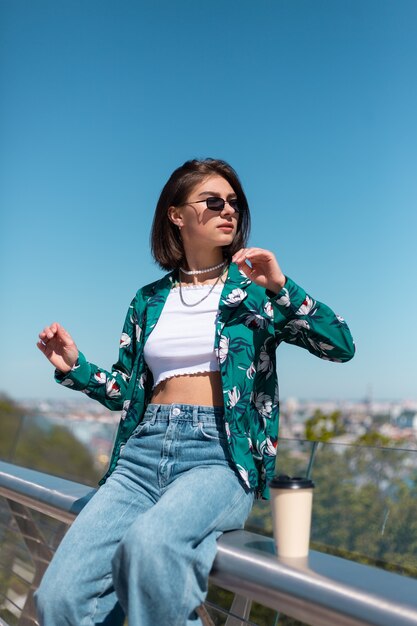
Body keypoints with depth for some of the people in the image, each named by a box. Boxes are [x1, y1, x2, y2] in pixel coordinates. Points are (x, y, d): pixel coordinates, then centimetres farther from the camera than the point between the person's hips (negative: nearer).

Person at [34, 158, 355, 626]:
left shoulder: (254, 290, 9)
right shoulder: (149, 301, 17)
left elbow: (341, 346, 0)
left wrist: (281, 289, -11)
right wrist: (75, 369, 2)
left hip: (221, 453, -3)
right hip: (144, 450, 3)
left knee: (149, 544, -35)